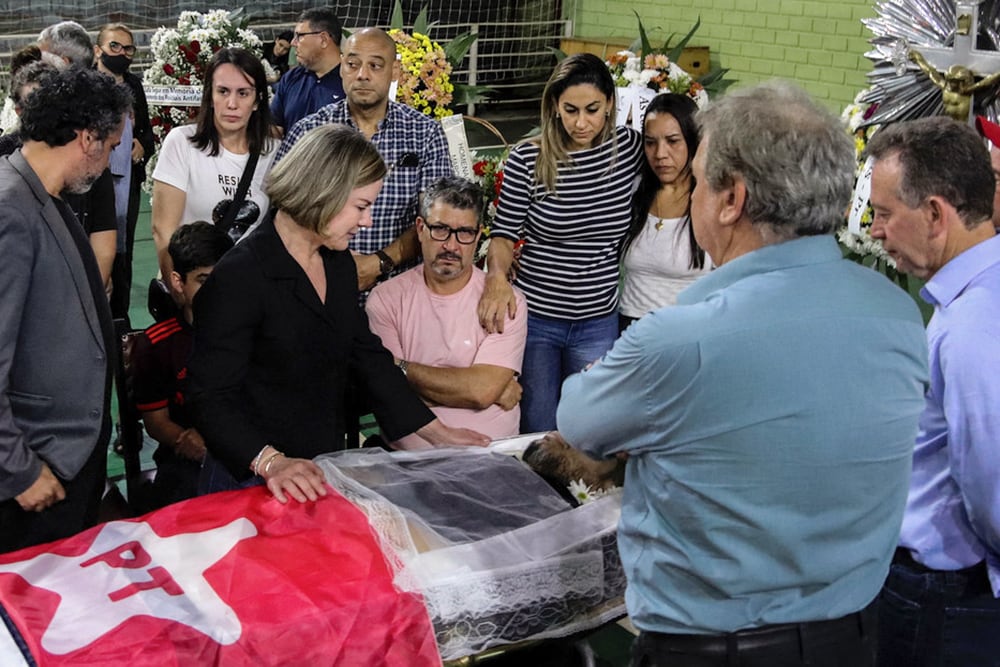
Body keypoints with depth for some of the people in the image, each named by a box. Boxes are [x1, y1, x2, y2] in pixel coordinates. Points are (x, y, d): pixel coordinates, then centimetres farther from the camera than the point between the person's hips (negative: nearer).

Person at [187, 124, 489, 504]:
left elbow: (368, 355, 13)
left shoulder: (339, 264, 5)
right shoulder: (239, 277, -19)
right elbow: (211, 395, -22)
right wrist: (270, 462, -35)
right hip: (251, 482, -7)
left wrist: (436, 433, 11)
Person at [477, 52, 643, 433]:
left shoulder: (629, 148, -2)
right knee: (536, 434, 9)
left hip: (598, 324, 1)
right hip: (533, 317, -1)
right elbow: (504, 233, -6)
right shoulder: (527, 160, -8)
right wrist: (497, 276, -23)